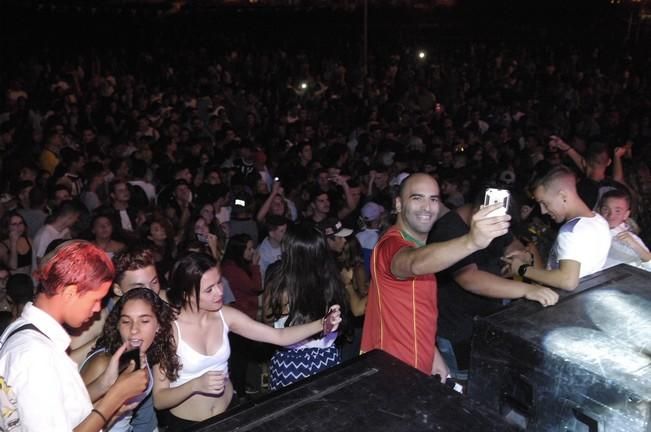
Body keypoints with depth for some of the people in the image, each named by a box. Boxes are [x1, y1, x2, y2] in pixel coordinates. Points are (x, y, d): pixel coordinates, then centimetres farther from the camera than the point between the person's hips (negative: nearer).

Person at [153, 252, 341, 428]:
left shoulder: (225, 315, -9)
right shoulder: (169, 328, -21)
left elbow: (279, 336, -10)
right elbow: (159, 400, -18)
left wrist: (322, 324, -23)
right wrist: (196, 385, -33)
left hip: (229, 413, 4)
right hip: (187, 423, -4)